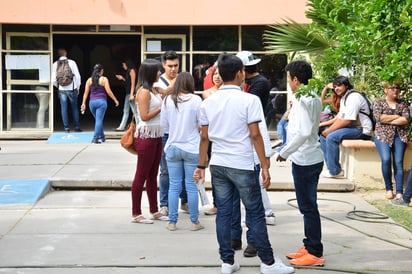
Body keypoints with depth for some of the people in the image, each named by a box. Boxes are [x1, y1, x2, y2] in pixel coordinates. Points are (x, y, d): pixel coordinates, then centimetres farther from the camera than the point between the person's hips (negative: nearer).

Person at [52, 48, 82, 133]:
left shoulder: (55, 64, -1)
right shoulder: (71, 62, -6)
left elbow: (53, 80, -3)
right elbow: (77, 76, -6)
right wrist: (78, 87, 7)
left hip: (62, 90, 1)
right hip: (71, 88, -1)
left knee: (64, 109, 7)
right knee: (74, 108, 9)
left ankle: (66, 127, 6)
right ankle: (77, 127, 11)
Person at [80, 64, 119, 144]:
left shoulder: (89, 80, 8)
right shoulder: (104, 79, -2)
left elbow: (86, 93, 6)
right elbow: (108, 91, -6)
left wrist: (83, 103, 10)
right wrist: (115, 100, 3)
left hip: (92, 102, 4)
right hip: (101, 101, -4)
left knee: (98, 120, 18)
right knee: (99, 120, -5)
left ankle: (102, 137, 26)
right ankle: (95, 138, -13)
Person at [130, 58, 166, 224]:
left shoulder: (154, 89, 12)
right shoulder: (144, 91, -15)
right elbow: (144, 116, -19)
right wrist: (162, 107, -12)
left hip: (156, 135, 9)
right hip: (146, 136, -9)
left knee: (153, 174, 14)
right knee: (141, 175, -2)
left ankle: (154, 210, 22)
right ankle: (135, 214, 6)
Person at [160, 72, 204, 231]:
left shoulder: (168, 100, -3)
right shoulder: (195, 100, -10)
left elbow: (163, 125, 4)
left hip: (172, 147, 2)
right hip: (192, 148, -2)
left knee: (174, 186, 8)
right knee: (191, 186, 6)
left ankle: (172, 222, 14)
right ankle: (194, 222, 15)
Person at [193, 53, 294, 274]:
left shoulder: (208, 103, 5)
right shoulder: (249, 100, -9)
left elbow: (204, 137, 7)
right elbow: (255, 135, -11)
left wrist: (201, 165, 15)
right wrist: (265, 166, -7)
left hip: (218, 165, 5)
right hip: (242, 166, -5)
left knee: (223, 213, 9)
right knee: (255, 214, 4)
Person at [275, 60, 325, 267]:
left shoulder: (302, 100, -17)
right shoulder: (314, 98, 12)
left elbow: (304, 132, -26)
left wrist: (285, 153, -18)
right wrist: (292, 115, 13)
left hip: (304, 160, -10)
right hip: (312, 158, 10)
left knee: (308, 207, -2)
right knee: (308, 205, 16)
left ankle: (315, 254, 5)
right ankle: (310, 247, 26)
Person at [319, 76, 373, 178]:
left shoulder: (353, 97, -17)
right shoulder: (343, 98, 15)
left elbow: (347, 121, -23)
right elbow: (340, 118, 14)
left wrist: (330, 130, -17)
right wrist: (329, 129, -3)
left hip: (362, 130, -10)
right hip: (352, 127, 10)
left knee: (331, 137, -26)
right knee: (323, 135, 5)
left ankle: (335, 171, -17)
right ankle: (331, 166, 5)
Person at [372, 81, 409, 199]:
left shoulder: (403, 103, 14)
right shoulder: (378, 102, 9)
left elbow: (406, 119, 0)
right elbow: (378, 117, -8)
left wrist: (387, 120, -4)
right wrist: (397, 116, -3)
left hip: (399, 135, 2)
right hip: (383, 134, -2)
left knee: (398, 162, -13)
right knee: (386, 159, -23)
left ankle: (399, 192, -14)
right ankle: (388, 189, -8)